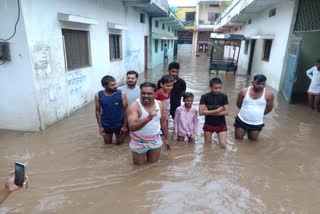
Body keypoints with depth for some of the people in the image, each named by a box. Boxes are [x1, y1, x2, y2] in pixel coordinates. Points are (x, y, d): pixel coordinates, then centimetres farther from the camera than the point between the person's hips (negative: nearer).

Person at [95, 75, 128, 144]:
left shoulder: (121, 94, -19)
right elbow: (98, 111, -3)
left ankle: (124, 133, 46)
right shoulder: (98, 95, -14)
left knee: (120, 142, 18)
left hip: (119, 125, -1)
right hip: (106, 125, 1)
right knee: (108, 143, 21)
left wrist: (125, 125, -10)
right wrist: (100, 126, -3)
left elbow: (126, 110, -12)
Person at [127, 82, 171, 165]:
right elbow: (132, 127, -36)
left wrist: (166, 138, 9)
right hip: (139, 142, -3)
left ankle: (148, 153, 49)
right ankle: (143, 153, 44)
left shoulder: (159, 104, -8)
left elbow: (163, 121, 5)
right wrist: (148, 118, -50)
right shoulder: (134, 106, -24)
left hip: (155, 140, 4)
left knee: (153, 162, 20)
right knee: (139, 164, 15)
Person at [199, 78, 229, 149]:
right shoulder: (204, 97, -9)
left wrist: (209, 112, -16)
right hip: (208, 124, 0)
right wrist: (217, 111, -18)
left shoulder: (224, 96, -5)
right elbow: (201, 112, -17)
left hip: (221, 124, 0)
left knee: (223, 145, -7)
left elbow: (226, 112, -11)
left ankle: (218, 138, 22)